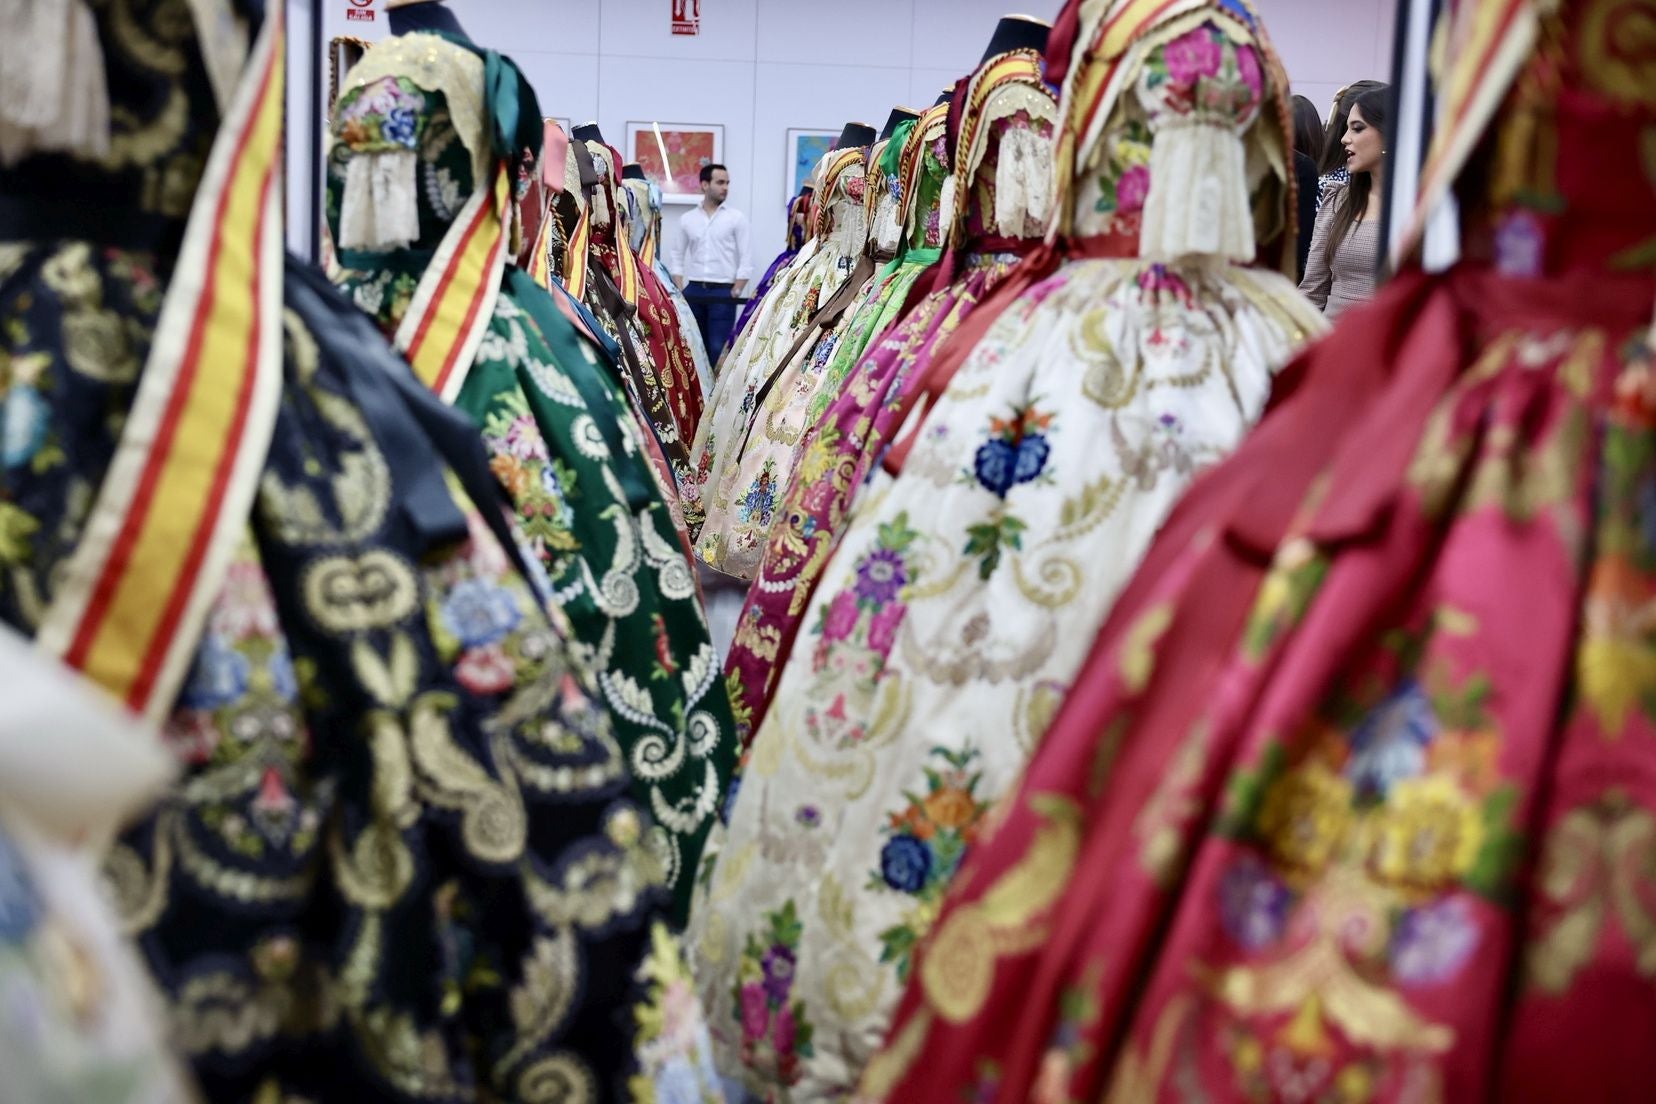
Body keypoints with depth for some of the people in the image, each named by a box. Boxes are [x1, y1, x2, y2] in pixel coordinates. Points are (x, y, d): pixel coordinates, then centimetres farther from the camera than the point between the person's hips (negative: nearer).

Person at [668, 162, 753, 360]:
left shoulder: (736, 218, 2)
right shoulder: (687, 219, 10)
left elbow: (746, 260, -1)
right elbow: (676, 257, 13)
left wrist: (735, 293, -8)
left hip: (723, 292, -3)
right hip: (693, 291, 3)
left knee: (718, 348, -8)